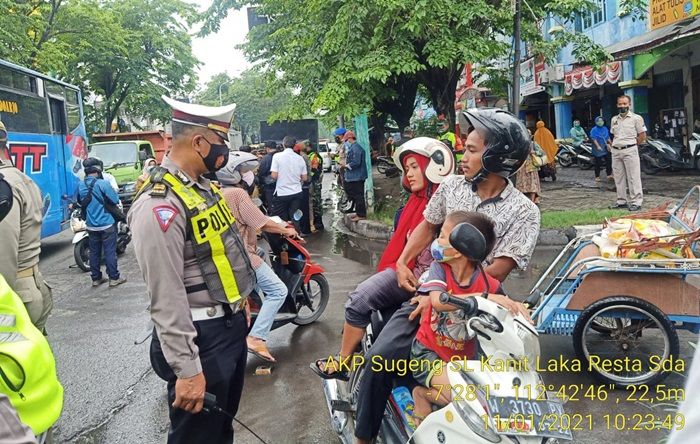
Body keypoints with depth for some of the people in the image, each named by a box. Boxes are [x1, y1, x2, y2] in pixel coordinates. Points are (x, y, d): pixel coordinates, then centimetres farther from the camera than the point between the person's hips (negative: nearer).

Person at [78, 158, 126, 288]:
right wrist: (112, 191, 5)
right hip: (106, 224, -5)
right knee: (110, 251, 1)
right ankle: (114, 278, 6)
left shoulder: (81, 185, 1)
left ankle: (96, 278, 19)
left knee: (94, 252, 13)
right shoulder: (102, 184, -18)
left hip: (91, 225, 5)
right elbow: (115, 200, -13)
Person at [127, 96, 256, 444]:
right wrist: (186, 370, -23)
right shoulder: (160, 204, -24)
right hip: (202, 338, -9)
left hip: (232, 325, 9)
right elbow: (166, 301, -25)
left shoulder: (203, 186, 8)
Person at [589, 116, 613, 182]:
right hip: (598, 149, -5)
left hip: (605, 149, 5)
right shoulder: (594, 130, -6)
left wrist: (610, 144, 14)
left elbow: (608, 137, 19)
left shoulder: (605, 129, 12)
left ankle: (609, 175, 7)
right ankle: (597, 177, 10)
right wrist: (598, 146, -25)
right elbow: (594, 139, -15)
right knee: (598, 164, 0)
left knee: (609, 162, 0)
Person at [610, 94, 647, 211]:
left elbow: (643, 136, -1)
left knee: (633, 177, -6)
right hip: (616, 151, 6)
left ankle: (636, 202, -4)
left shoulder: (636, 118, -1)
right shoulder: (614, 119, 15)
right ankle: (622, 201, 18)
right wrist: (615, 145, 9)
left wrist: (631, 145, -2)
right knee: (618, 177, 9)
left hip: (630, 150, -6)